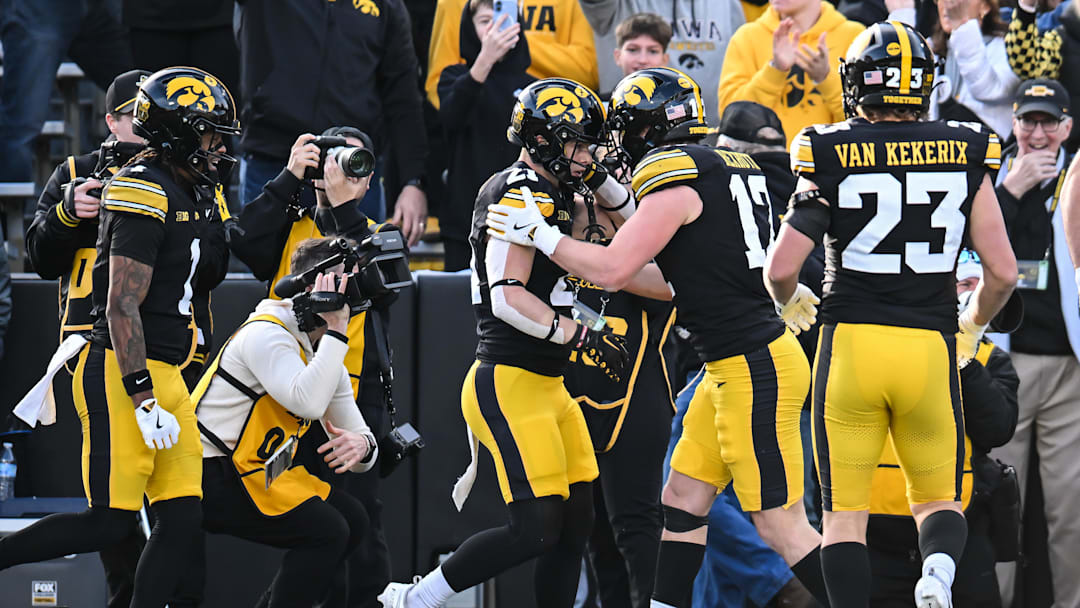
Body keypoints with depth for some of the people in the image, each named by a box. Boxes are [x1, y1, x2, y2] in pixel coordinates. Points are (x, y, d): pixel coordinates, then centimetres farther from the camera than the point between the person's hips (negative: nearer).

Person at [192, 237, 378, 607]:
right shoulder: (266, 333, -19)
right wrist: (335, 329, -27)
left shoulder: (323, 349, 11)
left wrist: (362, 445, -13)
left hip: (260, 472, 10)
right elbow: (308, 402, -36)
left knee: (353, 520, 6)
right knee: (327, 531, -19)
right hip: (211, 477, -10)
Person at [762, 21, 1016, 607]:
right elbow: (1002, 273, 1)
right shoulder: (964, 157, 2)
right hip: (930, 347, 1)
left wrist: (786, 306, 16)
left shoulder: (832, 158, -3)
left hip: (850, 341, -1)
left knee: (844, 510, 7)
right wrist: (970, 329, 20)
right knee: (938, 499, 14)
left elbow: (780, 270, -7)